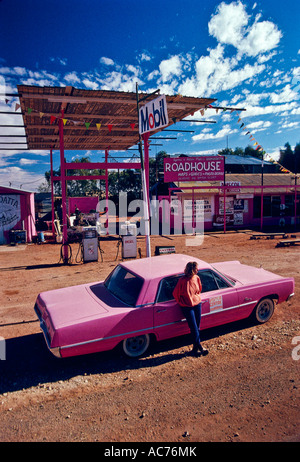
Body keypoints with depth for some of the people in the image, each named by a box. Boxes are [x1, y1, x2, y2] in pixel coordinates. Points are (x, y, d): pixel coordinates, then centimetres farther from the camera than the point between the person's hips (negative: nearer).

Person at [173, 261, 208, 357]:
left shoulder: (197, 278, -4)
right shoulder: (183, 281, -21)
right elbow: (175, 293, -9)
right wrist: (181, 303, 1)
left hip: (197, 304, 5)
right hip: (187, 307, -5)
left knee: (197, 328, 8)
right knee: (194, 328, -3)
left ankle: (195, 348, 19)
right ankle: (199, 346, 12)